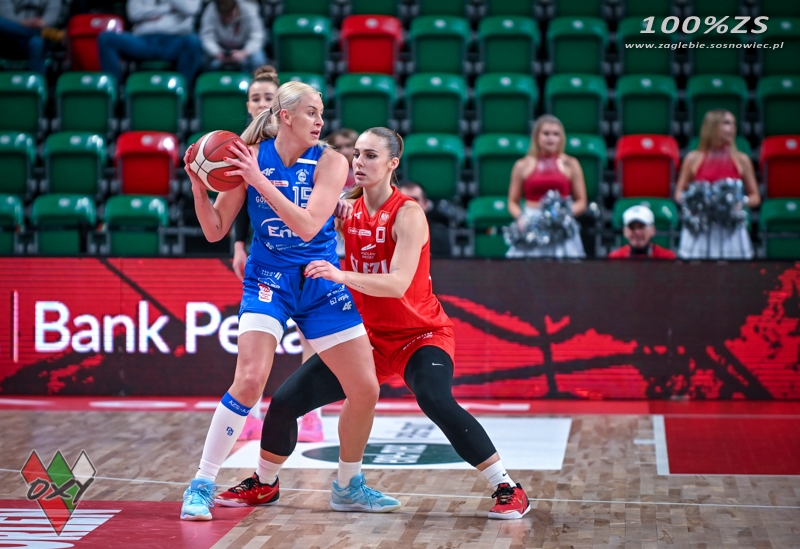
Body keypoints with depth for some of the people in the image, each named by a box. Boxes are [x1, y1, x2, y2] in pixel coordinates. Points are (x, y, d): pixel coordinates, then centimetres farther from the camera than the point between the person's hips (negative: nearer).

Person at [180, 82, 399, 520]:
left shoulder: (329, 162, -7)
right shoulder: (251, 156, -6)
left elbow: (308, 226, -21)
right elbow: (215, 230, -1)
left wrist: (260, 181, -26)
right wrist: (198, 187, -17)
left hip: (321, 284, 2)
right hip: (269, 280, -2)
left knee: (365, 389, 1)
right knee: (250, 379, -23)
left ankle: (349, 486, 23)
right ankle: (201, 486, -10)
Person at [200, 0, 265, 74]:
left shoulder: (249, 10, -25)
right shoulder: (210, 12, -24)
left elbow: (256, 38, -30)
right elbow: (206, 37, -28)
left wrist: (244, 53, -48)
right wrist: (217, 54, -47)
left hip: (245, 47, 0)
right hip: (222, 48, 0)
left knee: (257, 61, -30)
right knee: (214, 63, -29)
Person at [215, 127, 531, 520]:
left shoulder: (408, 215, -18)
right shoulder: (346, 212, -1)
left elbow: (398, 284, -31)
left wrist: (341, 276, -44)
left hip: (421, 335, -6)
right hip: (367, 336, 6)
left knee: (436, 401, -34)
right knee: (286, 401, -1)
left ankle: (508, 489, -21)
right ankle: (264, 483, 25)